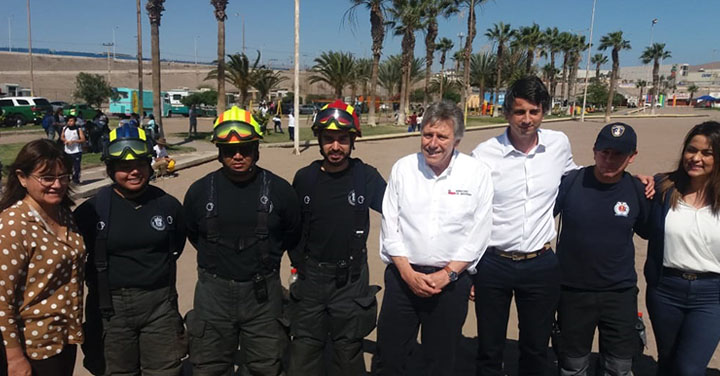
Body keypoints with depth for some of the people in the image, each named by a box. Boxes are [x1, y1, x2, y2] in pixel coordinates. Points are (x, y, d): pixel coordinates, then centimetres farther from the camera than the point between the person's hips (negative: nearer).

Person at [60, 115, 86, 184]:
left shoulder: (78, 129, -9)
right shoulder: (64, 128, 5)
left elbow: (83, 140, -13)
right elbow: (62, 137, 16)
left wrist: (73, 141, -22)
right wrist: (65, 140, -6)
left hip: (76, 152, -4)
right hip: (67, 151, 4)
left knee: (77, 167, -2)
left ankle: (76, 180, 11)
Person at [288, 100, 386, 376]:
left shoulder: (367, 176, -10)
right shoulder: (304, 178, -3)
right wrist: (298, 261, 7)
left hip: (352, 279, -1)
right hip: (311, 276, 2)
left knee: (348, 350, 14)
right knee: (304, 348, 12)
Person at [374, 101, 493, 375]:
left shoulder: (477, 174, -4)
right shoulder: (402, 168, -1)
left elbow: (478, 234, -4)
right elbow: (390, 226, -1)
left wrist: (447, 273, -10)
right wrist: (407, 272, -9)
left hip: (451, 279, 0)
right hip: (403, 275, 1)